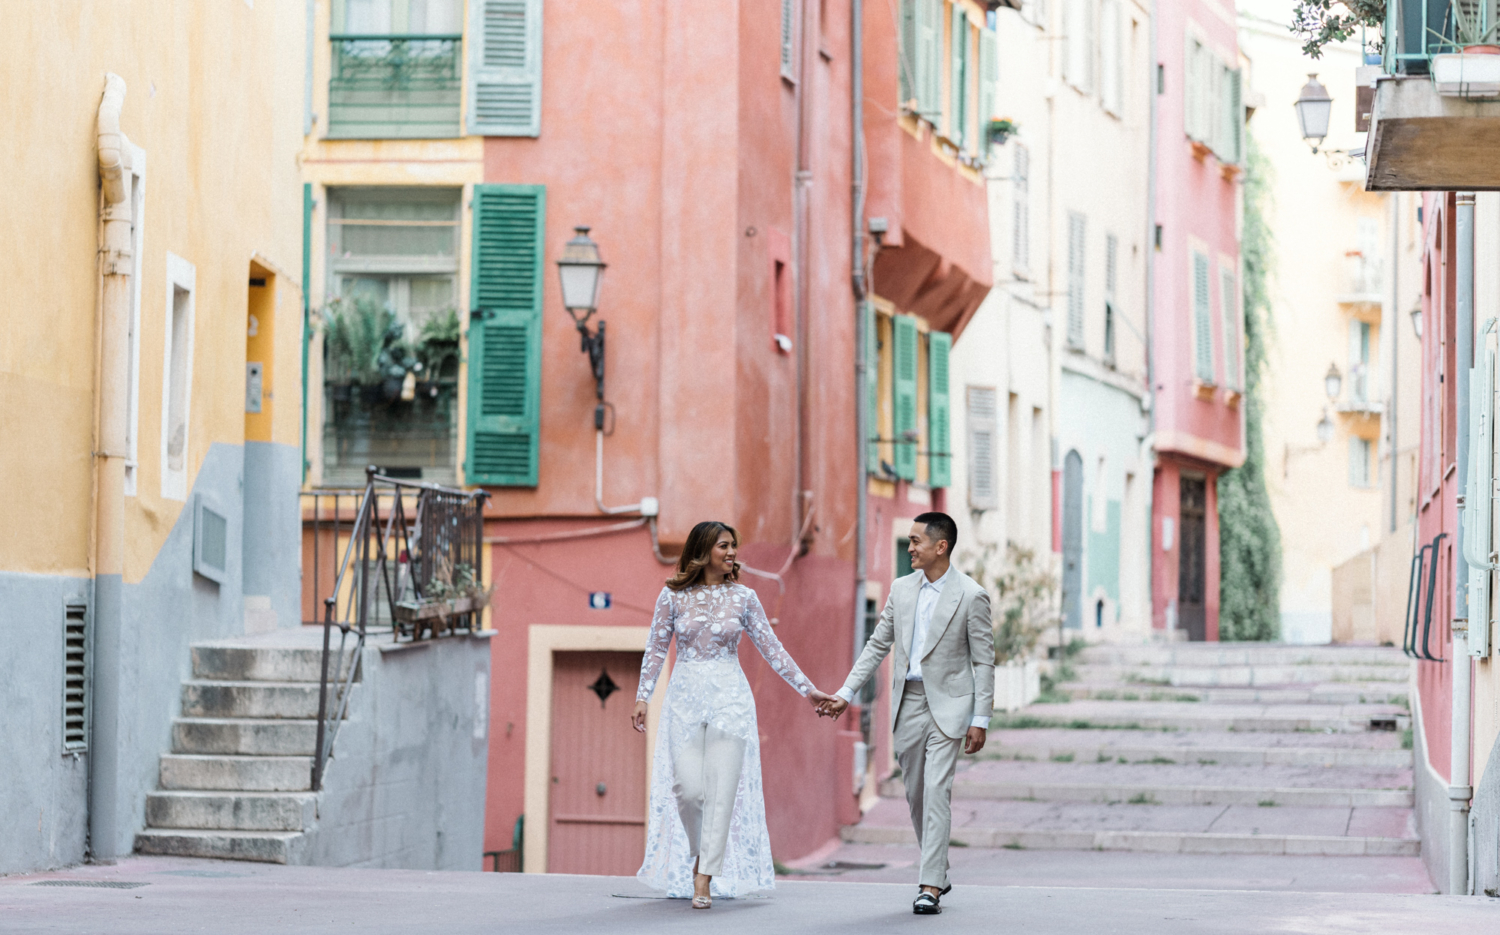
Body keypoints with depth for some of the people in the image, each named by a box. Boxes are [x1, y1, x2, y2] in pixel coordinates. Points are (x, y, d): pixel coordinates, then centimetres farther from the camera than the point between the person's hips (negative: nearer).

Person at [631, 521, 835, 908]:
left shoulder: (743, 597, 4)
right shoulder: (673, 596, 2)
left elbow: (771, 648, 8)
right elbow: (656, 648, 8)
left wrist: (807, 689, 6)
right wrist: (642, 697, 2)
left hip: (730, 699, 0)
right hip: (685, 697, 0)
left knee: (721, 789, -7)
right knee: (687, 786, -8)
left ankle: (704, 880, -5)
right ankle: (699, 851, 22)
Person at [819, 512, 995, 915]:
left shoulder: (971, 596, -8)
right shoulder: (902, 589, 7)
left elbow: (984, 661, -6)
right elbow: (878, 645, 12)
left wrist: (980, 719, -10)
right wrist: (845, 693, 6)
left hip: (947, 704, -6)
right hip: (908, 702, 6)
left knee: (936, 792, -12)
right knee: (916, 795, 11)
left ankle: (930, 887, -12)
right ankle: (938, 873, 28)